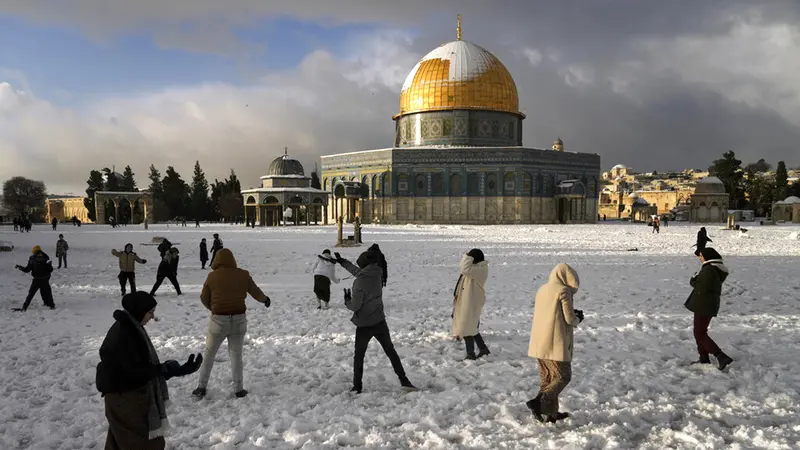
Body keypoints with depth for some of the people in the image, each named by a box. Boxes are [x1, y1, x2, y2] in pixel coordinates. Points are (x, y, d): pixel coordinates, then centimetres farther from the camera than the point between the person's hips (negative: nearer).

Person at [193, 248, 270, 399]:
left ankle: (201, 387, 18)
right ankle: (238, 389, 16)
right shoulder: (243, 275, -3)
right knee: (236, 355, 13)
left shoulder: (212, 276, -7)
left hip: (219, 320, -1)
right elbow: (256, 292, 8)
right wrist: (265, 299, 29)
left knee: (209, 353, 14)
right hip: (239, 319, 2)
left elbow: (204, 299, 3)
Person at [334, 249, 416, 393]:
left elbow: (355, 306, -19)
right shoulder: (377, 275, -4)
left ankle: (357, 387, 18)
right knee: (391, 352, 16)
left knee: (359, 356, 14)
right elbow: (359, 272, 15)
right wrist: (343, 262, 24)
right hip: (380, 322, 5)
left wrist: (347, 300, 4)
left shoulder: (359, 282, -22)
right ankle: (404, 381, 14)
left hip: (364, 326, -4)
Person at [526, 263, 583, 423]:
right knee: (563, 376, 3)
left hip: (539, 344, 8)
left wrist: (572, 314, 19)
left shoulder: (542, 289, 13)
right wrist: (578, 318, 10)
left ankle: (551, 413, 21)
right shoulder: (563, 291, -10)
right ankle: (539, 401, -13)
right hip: (556, 344, -8)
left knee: (547, 378, 15)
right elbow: (569, 319, -12)